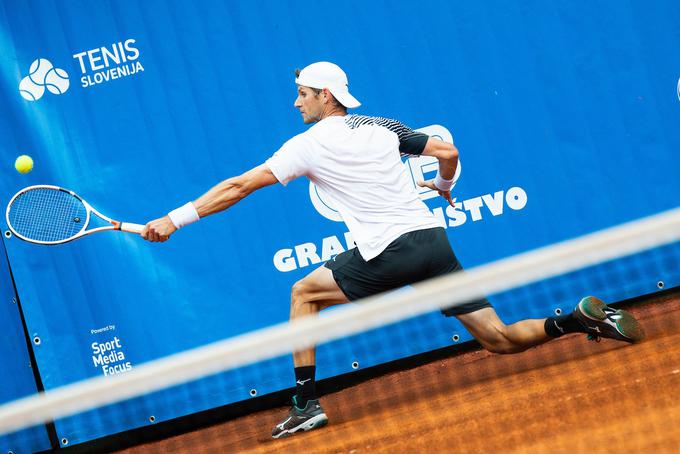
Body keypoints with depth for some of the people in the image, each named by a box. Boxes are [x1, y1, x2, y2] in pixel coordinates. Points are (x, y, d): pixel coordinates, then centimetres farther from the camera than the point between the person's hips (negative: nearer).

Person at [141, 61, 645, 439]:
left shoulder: (309, 144, 2)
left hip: (390, 254, -6)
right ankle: (584, 319, -11)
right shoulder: (383, 127, 17)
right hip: (434, 241, 6)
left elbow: (238, 187, 1)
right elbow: (448, 152, 18)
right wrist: (443, 186, 41)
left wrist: (174, 220, 5)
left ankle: (307, 403, 6)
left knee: (304, 293, 13)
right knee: (501, 339, 9)